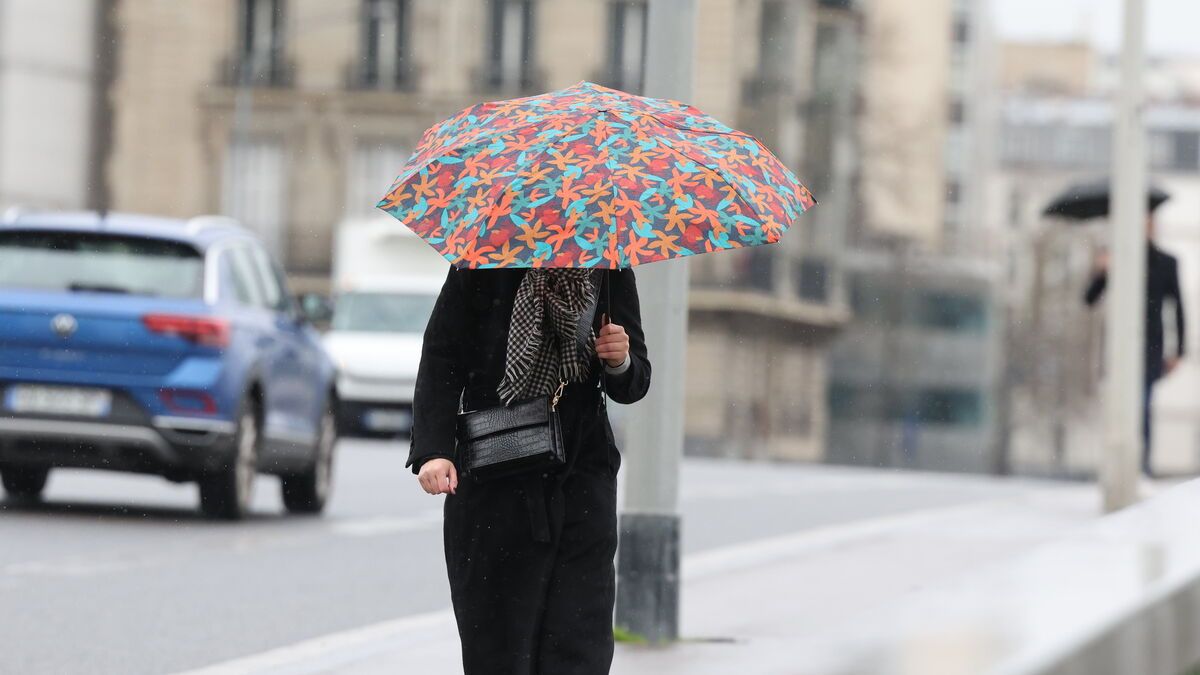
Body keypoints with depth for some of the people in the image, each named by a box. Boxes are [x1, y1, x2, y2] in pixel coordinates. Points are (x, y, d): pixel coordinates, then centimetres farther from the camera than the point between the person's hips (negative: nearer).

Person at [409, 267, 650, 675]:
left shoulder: (611, 273, 5)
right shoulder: (481, 269, -2)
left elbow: (634, 386, 10)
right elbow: (441, 360, -3)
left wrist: (620, 363, -14)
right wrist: (433, 450, -16)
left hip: (582, 478, 1)